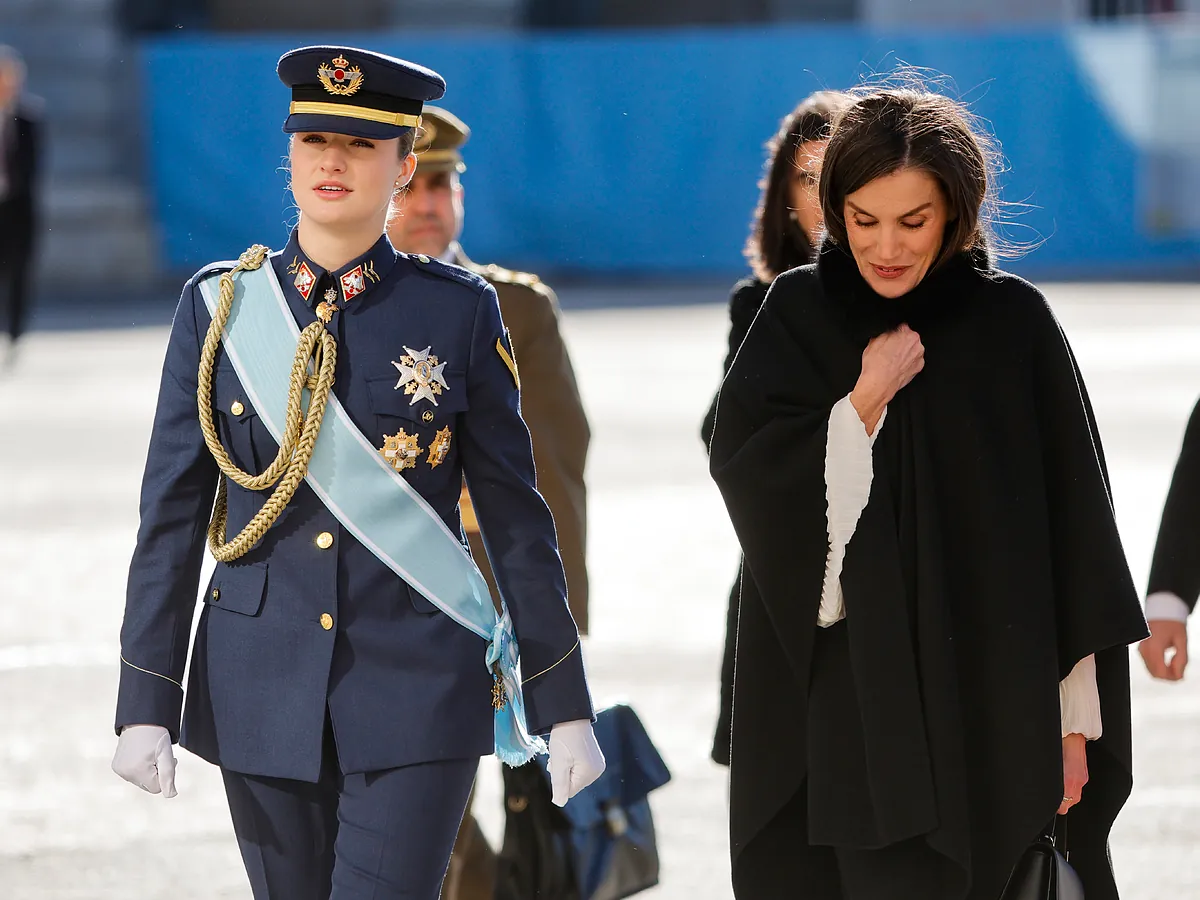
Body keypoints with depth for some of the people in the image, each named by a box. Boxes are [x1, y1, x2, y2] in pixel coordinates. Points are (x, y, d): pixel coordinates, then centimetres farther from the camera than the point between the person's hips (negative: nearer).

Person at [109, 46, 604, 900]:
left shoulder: (459, 312, -1)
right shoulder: (220, 308, 2)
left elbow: (516, 515, 2)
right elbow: (173, 514, 3)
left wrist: (566, 706, 1)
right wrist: (147, 705, -2)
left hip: (417, 697, -2)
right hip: (264, 691, 2)